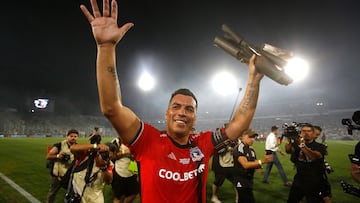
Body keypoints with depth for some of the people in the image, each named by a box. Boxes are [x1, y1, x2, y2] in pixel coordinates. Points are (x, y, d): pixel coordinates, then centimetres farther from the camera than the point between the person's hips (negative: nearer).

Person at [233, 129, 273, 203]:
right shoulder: (239, 148, -18)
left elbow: (253, 164, 10)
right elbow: (245, 165, -26)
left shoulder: (251, 150, 8)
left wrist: (258, 165, -12)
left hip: (249, 181, 8)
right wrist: (262, 161, -31)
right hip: (241, 181, -8)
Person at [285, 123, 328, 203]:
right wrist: (290, 140, -41)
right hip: (298, 181, 3)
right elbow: (288, 150, -20)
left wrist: (302, 145, -48)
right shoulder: (297, 144, 1)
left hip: (314, 183, -3)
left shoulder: (320, 147, -8)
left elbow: (314, 157, -30)